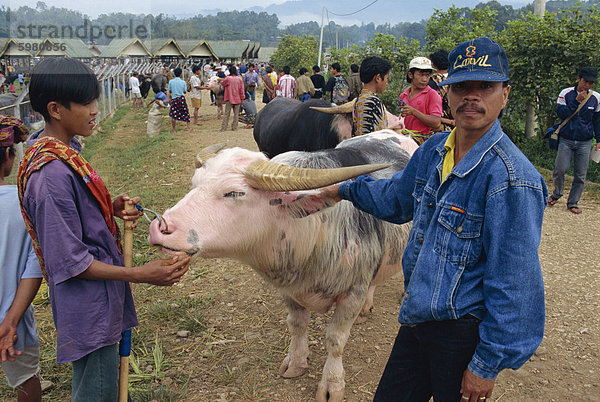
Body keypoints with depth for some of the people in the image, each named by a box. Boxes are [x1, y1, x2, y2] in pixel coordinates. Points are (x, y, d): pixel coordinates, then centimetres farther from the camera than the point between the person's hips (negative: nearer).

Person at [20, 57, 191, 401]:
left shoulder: (64, 149, 5)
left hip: (99, 302, 10)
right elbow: (70, 261, -24)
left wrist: (112, 208, -2)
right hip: (89, 310, -10)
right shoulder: (52, 173, -27)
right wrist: (140, 275, -22)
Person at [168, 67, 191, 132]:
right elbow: (185, 91, 5)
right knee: (186, 113, 13)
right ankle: (188, 126, 16)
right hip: (182, 98, 0)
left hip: (174, 99, 0)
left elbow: (169, 92, 5)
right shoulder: (183, 82, -3)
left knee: (173, 115, 5)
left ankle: (173, 129, 6)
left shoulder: (171, 82, -2)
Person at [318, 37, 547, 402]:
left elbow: (514, 283, -21)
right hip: (418, 317, 7)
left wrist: (487, 365, -17)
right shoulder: (433, 150, 0)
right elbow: (396, 196, 22)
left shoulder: (512, 179, -24)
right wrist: (345, 189, 30)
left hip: (463, 331, -7)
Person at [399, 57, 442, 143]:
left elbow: (436, 123, -10)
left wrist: (413, 112, -14)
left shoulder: (432, 95, 1)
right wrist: (401, 114, 5)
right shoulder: (402, 96, 16)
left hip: (423, 140, -4)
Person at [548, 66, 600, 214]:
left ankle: (573, 203, 15)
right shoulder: (566, 93, -2)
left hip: (585, 143, 2)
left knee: (580, 175, 2)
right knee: (560, 169, -6)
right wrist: (577, 101, -17)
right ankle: (557, 194, 22)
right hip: (566, 140, -2)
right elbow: (560, 113, -10)